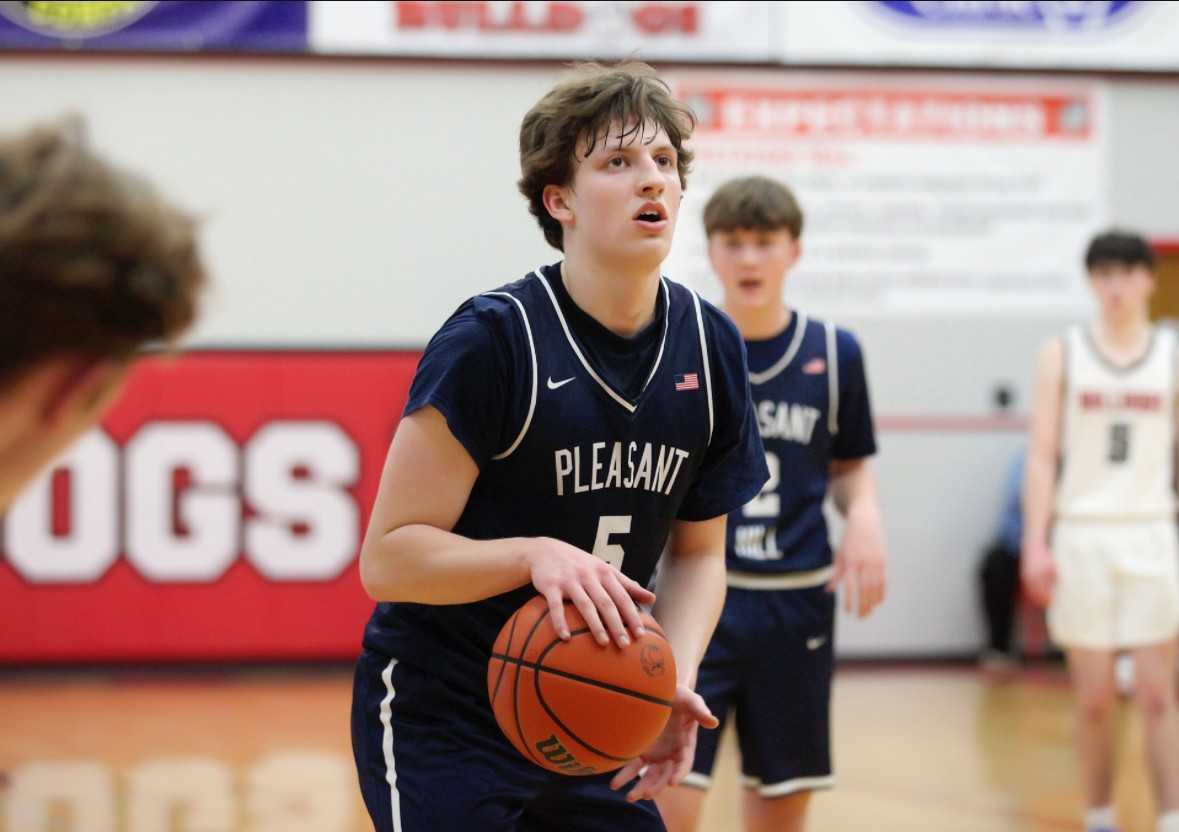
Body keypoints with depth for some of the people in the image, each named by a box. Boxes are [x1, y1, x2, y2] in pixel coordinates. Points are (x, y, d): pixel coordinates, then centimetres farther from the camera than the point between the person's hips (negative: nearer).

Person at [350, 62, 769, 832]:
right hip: (441, 723, -5)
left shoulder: (711, 348, 0)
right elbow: (388, 557, -17)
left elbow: (698, 553, 9)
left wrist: (674, 682, -9)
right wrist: (535, 556, -33)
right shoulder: (492, 339, -17)